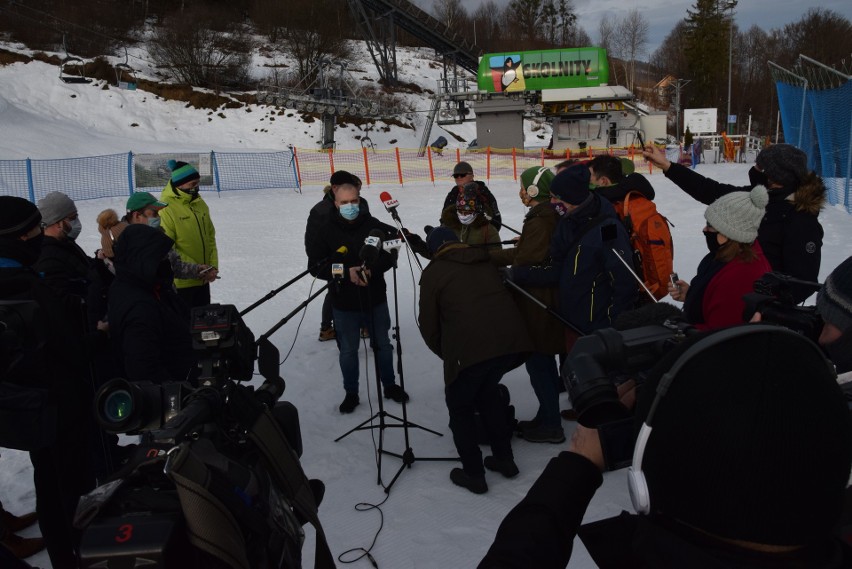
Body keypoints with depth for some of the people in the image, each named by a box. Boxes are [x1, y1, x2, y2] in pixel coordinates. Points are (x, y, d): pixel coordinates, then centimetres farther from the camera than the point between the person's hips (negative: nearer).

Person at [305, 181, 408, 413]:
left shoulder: (374, 226, -7)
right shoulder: (326, 231, -9)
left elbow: (390, 254, -3)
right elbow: (315, 265, -10)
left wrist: (372, 269, -23)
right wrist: (346, 272, -23)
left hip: (375, 299, 1)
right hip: (344, 303, -1)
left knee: (383, 344, 18)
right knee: (348, 350, 12)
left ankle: (390, 385, 38)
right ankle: (351, 393, 31)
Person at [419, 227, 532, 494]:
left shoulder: (434, 272, 9)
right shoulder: (485, 262, 24)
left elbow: (429, 325, 9)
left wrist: (447, 354, 25)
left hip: (471, 350, -5)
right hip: (513, 341, 6)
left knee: (459, 405, 17)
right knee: (487, 391, 30)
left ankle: (473, 474, 20)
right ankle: (504, 458, 36)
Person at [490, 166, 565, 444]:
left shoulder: (538, 221, -20)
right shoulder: (551, 216, 9)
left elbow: (525, 264, -23)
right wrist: (488, 256, 20)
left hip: (536, 303, -10)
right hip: (549, 298, 10)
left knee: (537, 361, 1)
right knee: (544, 360, 18)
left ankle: (550, 425, 12)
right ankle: (547, 418, 30)